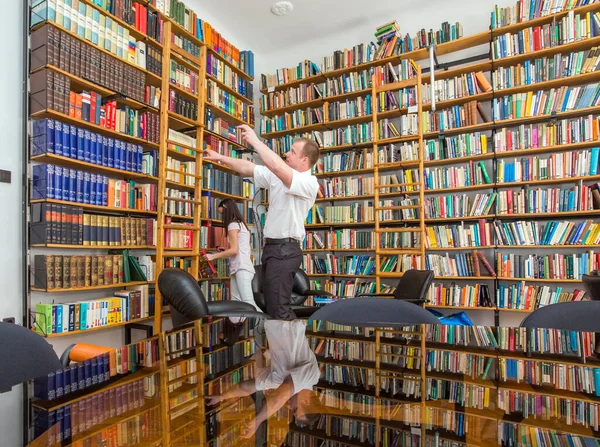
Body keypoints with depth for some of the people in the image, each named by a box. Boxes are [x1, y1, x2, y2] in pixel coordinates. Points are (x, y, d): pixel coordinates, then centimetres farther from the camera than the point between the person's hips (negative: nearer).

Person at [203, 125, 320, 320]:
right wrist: (219, 157, 15)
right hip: (272, 246, 9)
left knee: (278, 308, -10)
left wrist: (255, 141, -21)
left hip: (285, 249, -9)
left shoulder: (309, 182, -14)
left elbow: (277, 167, -30)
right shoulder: (278, 175, 11)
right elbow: (247, 168, 16)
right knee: (272, 302, 17)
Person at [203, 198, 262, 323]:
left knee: (248, 303, -17)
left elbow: (234, 250, -12)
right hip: (238, 268, 10)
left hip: (242, 268, -10)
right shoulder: (241, 224, 25)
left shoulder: (233, 225, -3)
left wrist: (213, 256, -5)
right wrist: (222, 252, 23)